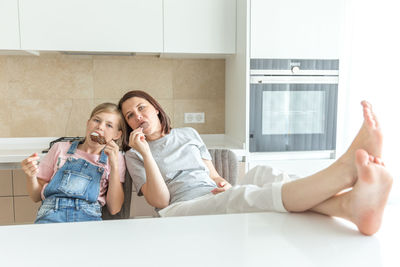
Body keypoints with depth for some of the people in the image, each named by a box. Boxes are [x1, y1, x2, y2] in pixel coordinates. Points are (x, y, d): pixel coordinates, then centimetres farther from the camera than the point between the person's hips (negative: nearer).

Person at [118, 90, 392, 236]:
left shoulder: (188, 133, 23)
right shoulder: (134, 155, 13)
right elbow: (160, 200, 0)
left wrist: (224, 183, -3)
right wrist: (146, 153, -8)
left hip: (218, 197, 4)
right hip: (182, 209, -3)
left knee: (262, 174, -29)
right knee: (244, 197, -35)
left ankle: (352, 205, -55)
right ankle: (346, 168, -55)